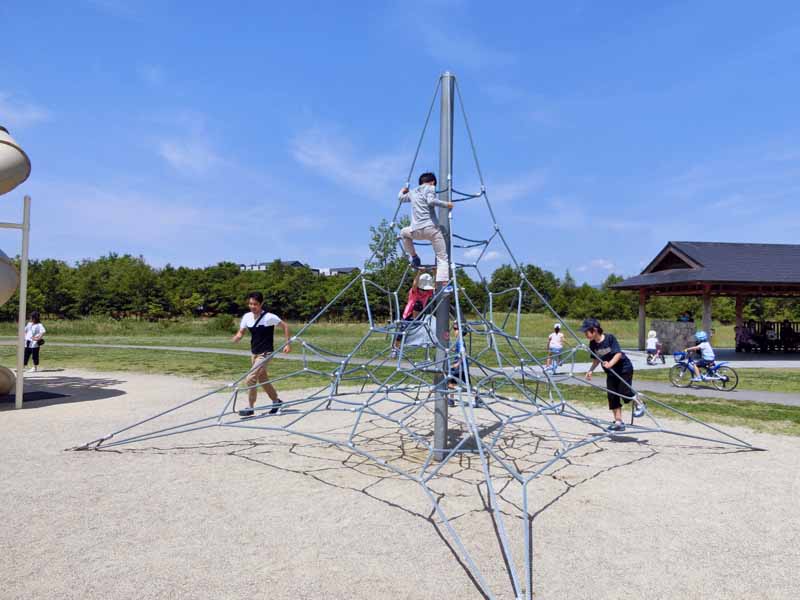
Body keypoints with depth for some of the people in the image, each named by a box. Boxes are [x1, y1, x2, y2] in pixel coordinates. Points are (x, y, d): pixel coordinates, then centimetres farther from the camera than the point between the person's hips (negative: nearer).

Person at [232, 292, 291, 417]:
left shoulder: (269, 317, -17)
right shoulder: (247, 316, -1)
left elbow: (285, 326, -9)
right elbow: (240, 333, 3)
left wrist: (287, 344, -11)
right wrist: (235, 339, -20)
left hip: (265, 353, -7)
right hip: (254, 353, 7)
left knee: (250, 379, -14)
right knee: (263, 380, 17)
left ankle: (250, 408, 0)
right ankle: (276, 401, 36)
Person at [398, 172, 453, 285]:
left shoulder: (413, 192, 23)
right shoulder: (430, 188, 8)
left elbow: (400, 197, 41)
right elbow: (431, 201, -12)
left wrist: (403, 190, 59)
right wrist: (446, 204, -2)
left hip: (416, 231, 4)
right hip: (431, 228, -4)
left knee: (403, 232, 38)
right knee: (442, 258, -2)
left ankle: (414, 257, 27)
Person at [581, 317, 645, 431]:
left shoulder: (609, 338, -22)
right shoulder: (592, 344, -6)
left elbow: (618, 353, -29)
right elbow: (596, 359, 5)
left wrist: (610, 363, -45)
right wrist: (590, 370, -9)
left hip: (624, 368, -6)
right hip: (611, 372, 6)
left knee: (624, 392, -14)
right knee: (612, 397, 2)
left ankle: (639, 403, 17)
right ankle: (618, 422, 9)